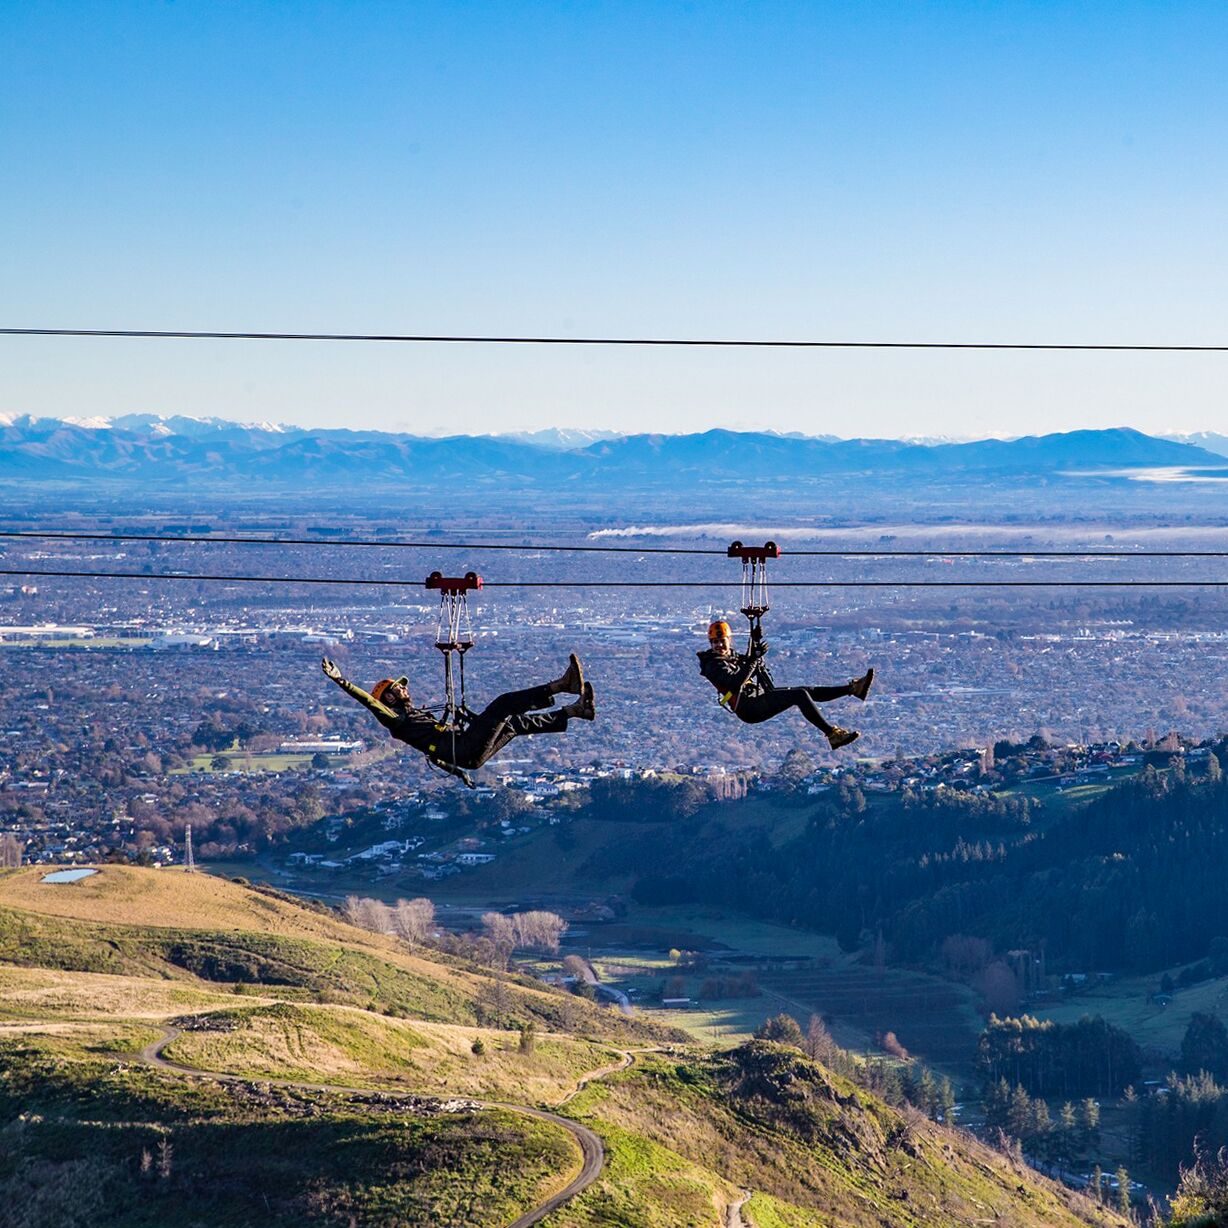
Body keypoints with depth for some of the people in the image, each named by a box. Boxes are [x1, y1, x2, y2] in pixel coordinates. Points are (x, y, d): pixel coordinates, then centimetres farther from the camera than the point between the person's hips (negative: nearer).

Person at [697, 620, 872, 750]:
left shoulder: (730, 655, 17)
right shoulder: (713, 665, -12)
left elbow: (749, 668, 31)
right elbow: (736, 681, -26)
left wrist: (755, 641, 19)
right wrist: (754, 659, -23)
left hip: (759, 695, 10)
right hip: (749, 708, -10)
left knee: (807, 691, 7)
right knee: (799, 695, -23)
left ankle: (854, 688, 11)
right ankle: (832, 734, -28)